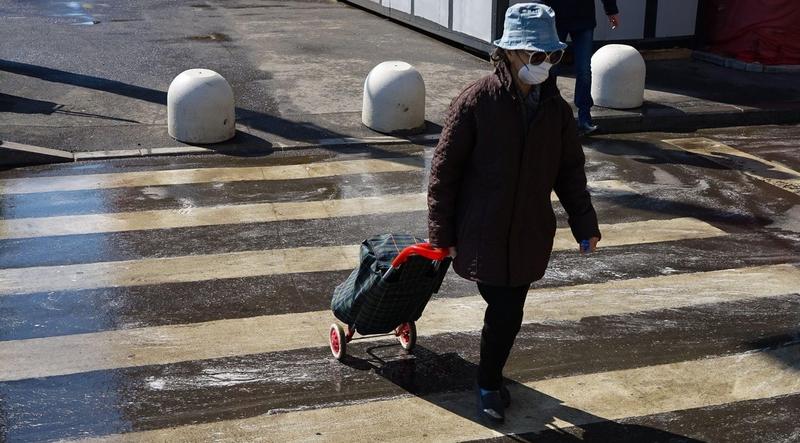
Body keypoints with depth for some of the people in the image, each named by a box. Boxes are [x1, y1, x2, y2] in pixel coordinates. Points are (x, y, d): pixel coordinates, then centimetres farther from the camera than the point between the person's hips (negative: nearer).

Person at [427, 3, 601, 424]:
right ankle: (489, 383, 22)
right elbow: (444, 169, -10)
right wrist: (441, 233, -8)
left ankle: (491, 379, 37)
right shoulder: (475, 102, -15)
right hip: (483, 234, -4)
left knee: (508, 312, 13)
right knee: (505, 313, -4)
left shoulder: (555, 107, 0)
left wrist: (584, 223, 7)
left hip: (530, 235, 4)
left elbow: (569, 169, 10)